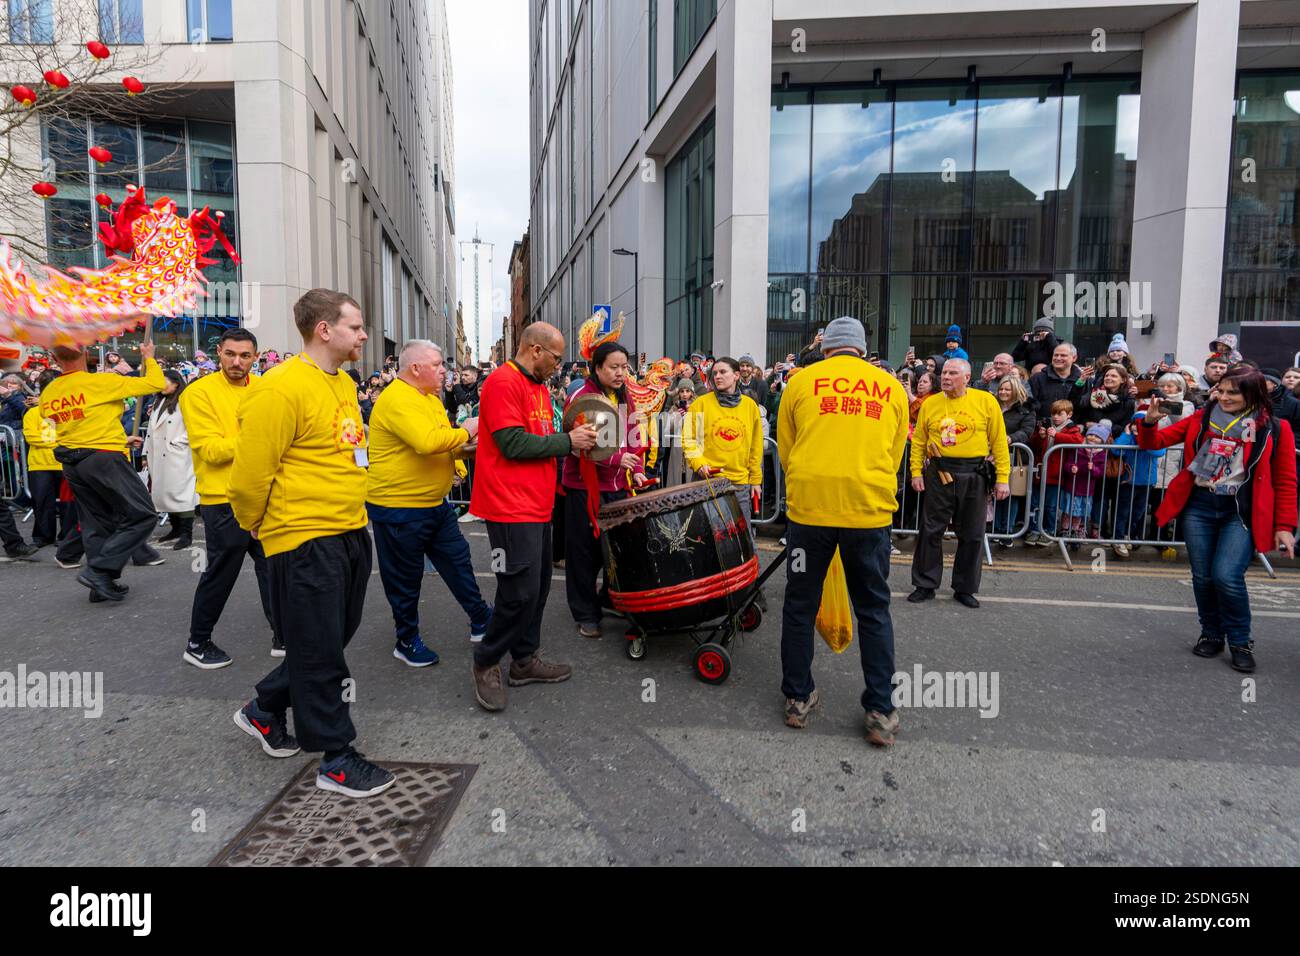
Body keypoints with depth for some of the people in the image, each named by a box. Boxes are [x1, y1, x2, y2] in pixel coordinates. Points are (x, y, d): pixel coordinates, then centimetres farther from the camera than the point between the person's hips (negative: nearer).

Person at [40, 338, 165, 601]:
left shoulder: (49, 393, 8)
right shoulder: (100, 382, -14)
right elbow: (155, 384, -12)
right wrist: (148, 357, 7)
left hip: (72, 464, 8)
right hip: (104, 459, -8)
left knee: (97, 523, 15)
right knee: (143, 516, -2)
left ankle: (102, 584, 19)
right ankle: (98, 570, -10)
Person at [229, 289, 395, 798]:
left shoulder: (344, 383, 12)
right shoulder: (282, 389, -18)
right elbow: (250, 474, -15)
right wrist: (257, 526, 1)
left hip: (350, 532, 9)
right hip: (305, 539, -9)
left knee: (332, 639, 20)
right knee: (319, 652, 4)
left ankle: (264, 711, 42)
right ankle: (336, 760, 19)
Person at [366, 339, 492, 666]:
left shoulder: (428, 397, 11)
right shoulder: (397, 399, -22)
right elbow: (427, 441, -36)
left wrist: (456, 461, 5)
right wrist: (465, 432, -21)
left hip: (435, 504, 9)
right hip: (399, 508, -9)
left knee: (458, 561, 16)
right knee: (405, 578, 7)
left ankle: (481, 620, 29)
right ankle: (407, 641, 24)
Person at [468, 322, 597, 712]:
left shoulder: (538, 387, 18)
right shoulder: (503, 383, -14)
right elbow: (513, 444, -21)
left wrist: (575, 439, 4)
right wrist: (567, 440, -13)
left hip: (537, 506, 10)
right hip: (512, 507, -10)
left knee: (538, 585, 14)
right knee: (521, 591, -7)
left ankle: (525, 660, 26)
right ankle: (486, 663, 11)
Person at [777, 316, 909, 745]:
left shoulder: (801, 382, 5)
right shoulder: (892, 389, 10)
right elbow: (893, 457, 15)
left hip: (808, 507, -1)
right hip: (870, 512, 1)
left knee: (800, 605, 13)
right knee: (874, 611, 14)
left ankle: (798, 698, 23)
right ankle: (881, 712, 16)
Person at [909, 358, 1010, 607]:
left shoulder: (986, 402, -1)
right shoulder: (930, 404, 2)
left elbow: (999, 442, -2)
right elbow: (918, 441, 5)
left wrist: (1002, 478, -5)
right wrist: (916, 472, -2)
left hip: (973, 476, 0)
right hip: (938, 474, 1)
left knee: (972, 535, 8)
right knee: (931, 531, 4)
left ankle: (965, 589, 22)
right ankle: (925, 585, 16)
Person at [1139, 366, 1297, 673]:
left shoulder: (1274, 429, 0)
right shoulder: (1202, 419, 6)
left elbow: (1285, 482, 2)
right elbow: (1153, 442, 5)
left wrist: (1284, 526, -2)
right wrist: (1150, 422, -16)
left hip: (1241, 511, -2)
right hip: (1198, 505, 3)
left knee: (1227, 577, -15)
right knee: (1203, 577, 7)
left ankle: (1240, 642, 8)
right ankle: (1211, 635, 28)